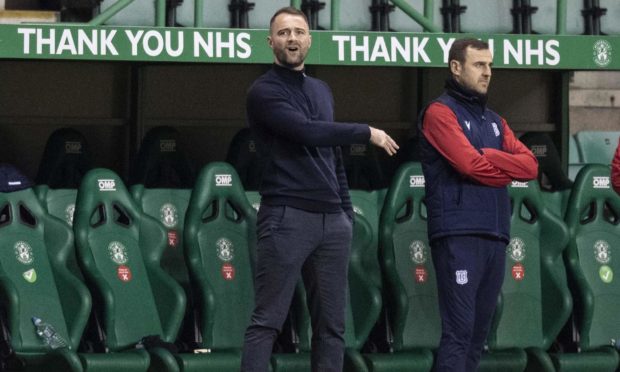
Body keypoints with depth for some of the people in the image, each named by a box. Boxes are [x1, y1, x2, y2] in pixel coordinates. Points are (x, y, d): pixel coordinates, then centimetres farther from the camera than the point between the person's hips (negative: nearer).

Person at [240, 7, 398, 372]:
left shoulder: (322, 91, 19)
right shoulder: (264, 92, -4)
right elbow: (308, 132, -18)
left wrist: (347, 211, 17)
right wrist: (367, 133, -9)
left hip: (332, 220, 7)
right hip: (287, 218, -7)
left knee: (332, 324, 4)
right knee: (267, 321, -9)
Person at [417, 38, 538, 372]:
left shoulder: (494, 121, 21)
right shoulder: (440, 112, -1)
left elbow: (530, 165, 8)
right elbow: (471, 165, -13)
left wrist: (487, 156, -6)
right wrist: (509, 168, 3)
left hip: (496, 236, 7)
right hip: (459, 234, -7)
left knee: (479, 330, 7)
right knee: (459, 330, -13)